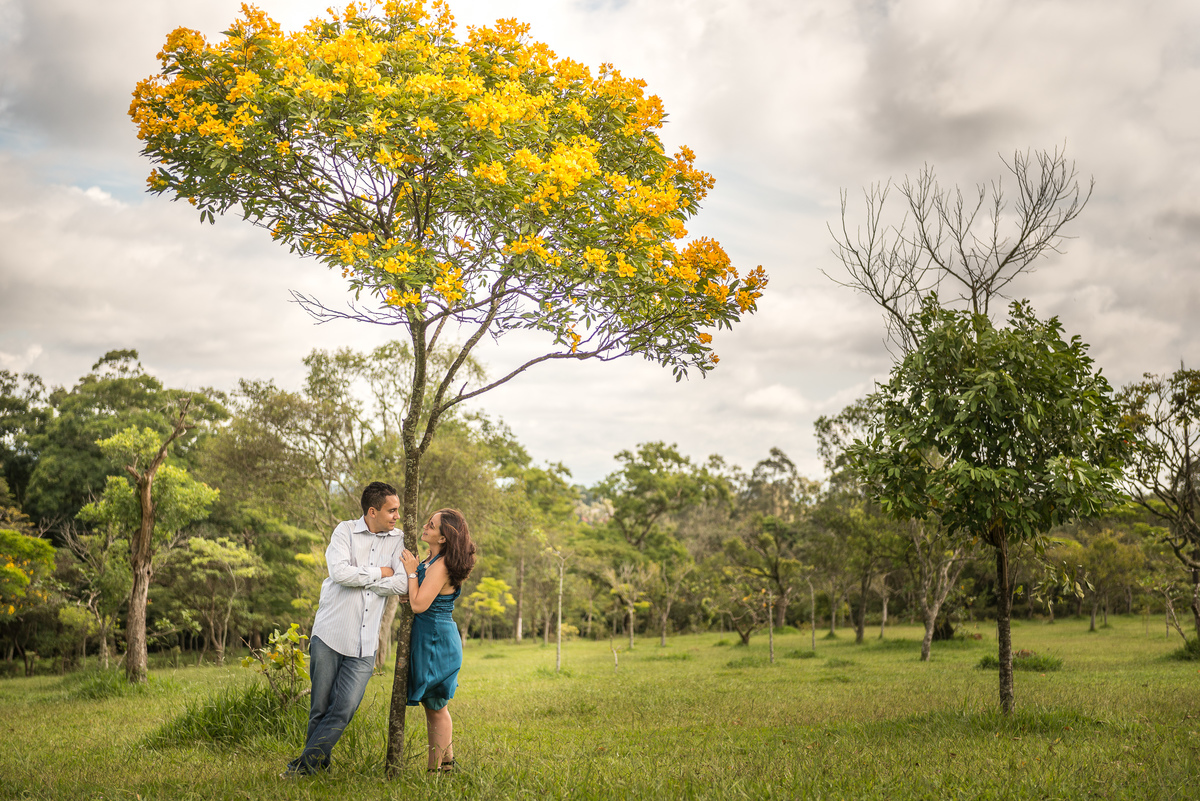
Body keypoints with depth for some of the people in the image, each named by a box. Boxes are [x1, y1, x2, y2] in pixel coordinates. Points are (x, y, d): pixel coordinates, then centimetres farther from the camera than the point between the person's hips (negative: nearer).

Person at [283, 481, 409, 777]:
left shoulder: (397, 540, 6)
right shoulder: (345, 531, 0)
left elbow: (403, 584, -7)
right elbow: (339, 572, -16)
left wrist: (358, 579, -8)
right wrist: (379, 573, -8)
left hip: (364, 644, 2)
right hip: (330, 634, -2)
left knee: (344, 709, -5)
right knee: (320, 707, 5)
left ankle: (304, 763, 8)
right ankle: (319, 763, 23)